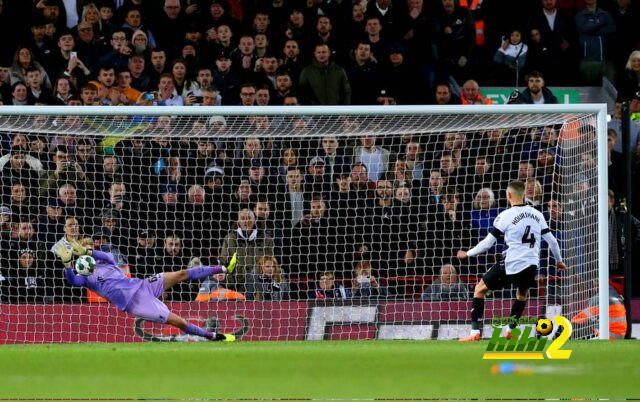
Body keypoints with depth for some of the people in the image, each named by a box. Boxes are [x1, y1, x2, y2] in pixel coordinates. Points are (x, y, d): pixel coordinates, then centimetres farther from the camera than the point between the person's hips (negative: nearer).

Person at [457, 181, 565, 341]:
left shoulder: (506, 216, -6)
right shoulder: (537, 215, 9)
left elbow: (488, 242, -4)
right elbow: (551, 240, 14)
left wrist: (467, 254, 10)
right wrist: (559, 261, 31)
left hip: (511, 265, -4)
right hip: (532, 265, 4)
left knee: (480, 289, 11)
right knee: (522, 294, 35)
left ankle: (475, 332, 2)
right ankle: (511, 331, 33)